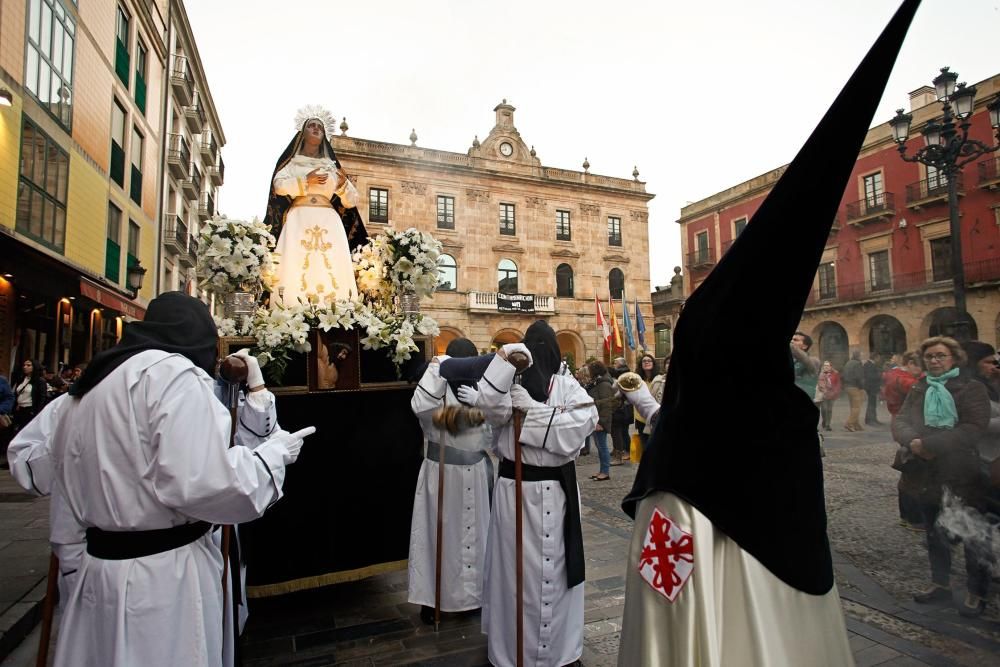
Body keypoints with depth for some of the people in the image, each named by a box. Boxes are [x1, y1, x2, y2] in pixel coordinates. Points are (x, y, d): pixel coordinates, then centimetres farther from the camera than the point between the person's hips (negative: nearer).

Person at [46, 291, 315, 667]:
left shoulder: (87, 387, 13)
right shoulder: (175, 374, -16)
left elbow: (65, 492, 18)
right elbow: (198, 484, -27)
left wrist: (76, 564, 26)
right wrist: (273, 454, -12)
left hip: (98, 567, 8)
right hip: (163, 575, -8)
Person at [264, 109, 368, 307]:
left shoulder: (332, 166, 22)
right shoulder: (292, 162, 19)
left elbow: (351, 201, 14)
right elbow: (279, 185, 0)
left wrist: (343, 184, -4)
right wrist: (306, 181, -9)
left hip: (329, 223, 2)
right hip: (299, 220, -1)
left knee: (333, 271, -14)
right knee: (296, 268, -15)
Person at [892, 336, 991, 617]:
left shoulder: (972, 388, -7)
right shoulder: (917, 390, 8)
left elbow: (973, 429, -19)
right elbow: (900, 421, -1)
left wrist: (929, 444, -24)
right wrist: (913, 442, -21)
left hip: (962, 475, -5)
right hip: (927, 474, 5)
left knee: (972, 537, 8)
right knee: (935, 534, 18)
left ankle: (976, 593, 24)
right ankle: (940, 583, 33)